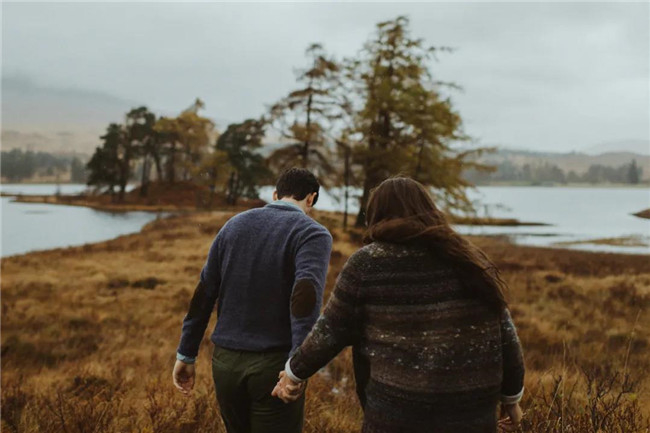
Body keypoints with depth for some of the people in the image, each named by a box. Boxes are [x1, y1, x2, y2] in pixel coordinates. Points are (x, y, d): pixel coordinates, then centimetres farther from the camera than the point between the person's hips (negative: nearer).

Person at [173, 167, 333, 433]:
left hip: (226, 362, 5)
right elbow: (306, 294, -25)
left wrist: (185, 355, 12)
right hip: (273, 366, -5)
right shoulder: (313, 234, -7)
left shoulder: (235, 224, 8)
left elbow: (204, 293, 7)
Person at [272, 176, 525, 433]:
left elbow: (332, 330, -1)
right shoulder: (470, 259, 7)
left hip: (398, 411, -4)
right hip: (474, 410, 4)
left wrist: (294, 372, 15)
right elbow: (504, 334, 8)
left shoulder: (368, 262, -5)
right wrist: (511, 396, 19)